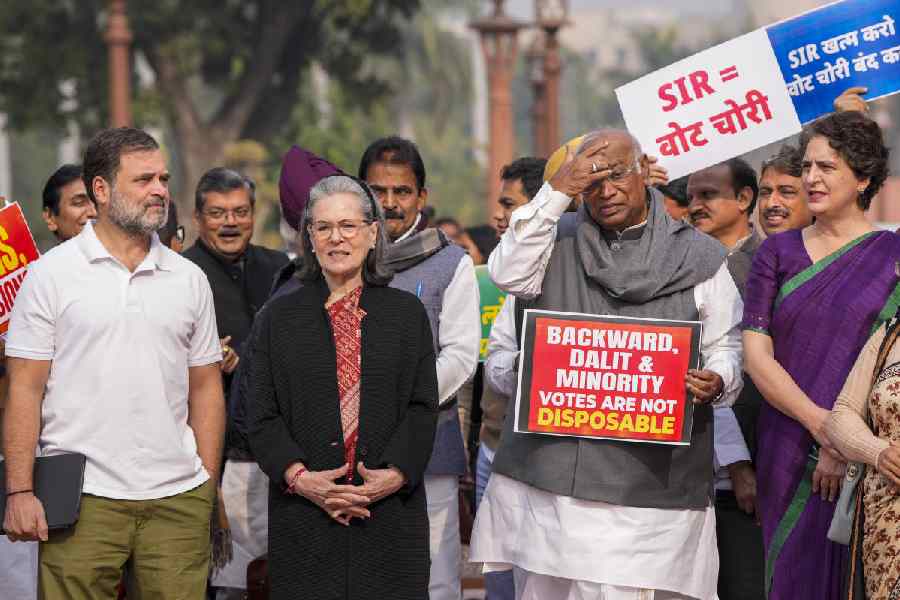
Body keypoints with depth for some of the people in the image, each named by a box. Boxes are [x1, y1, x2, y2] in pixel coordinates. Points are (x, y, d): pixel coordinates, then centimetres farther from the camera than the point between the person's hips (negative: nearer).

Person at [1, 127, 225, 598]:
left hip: (177, 499, 3)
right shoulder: (51, 274, 1)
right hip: (82, 500, -3)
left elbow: (205, 388, 14)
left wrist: (207, 487, 7)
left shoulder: (189, 279, 12)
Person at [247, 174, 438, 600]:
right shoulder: (280, 317, 9)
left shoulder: (407, 313, 9)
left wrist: (395, 474, -12)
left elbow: (423, 408, 2)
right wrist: (300, 477, -11)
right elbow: (262, 417, 4)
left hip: (390, 511, 0)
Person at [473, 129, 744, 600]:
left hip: (651, 473, -2)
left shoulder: (697, 255, 9)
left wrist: (717, 381, -13)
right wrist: (557, 190, -7)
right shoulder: (560, 246, 12)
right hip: (553, 468, 2)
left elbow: (725, 344, 10)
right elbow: (509, 274, -7)